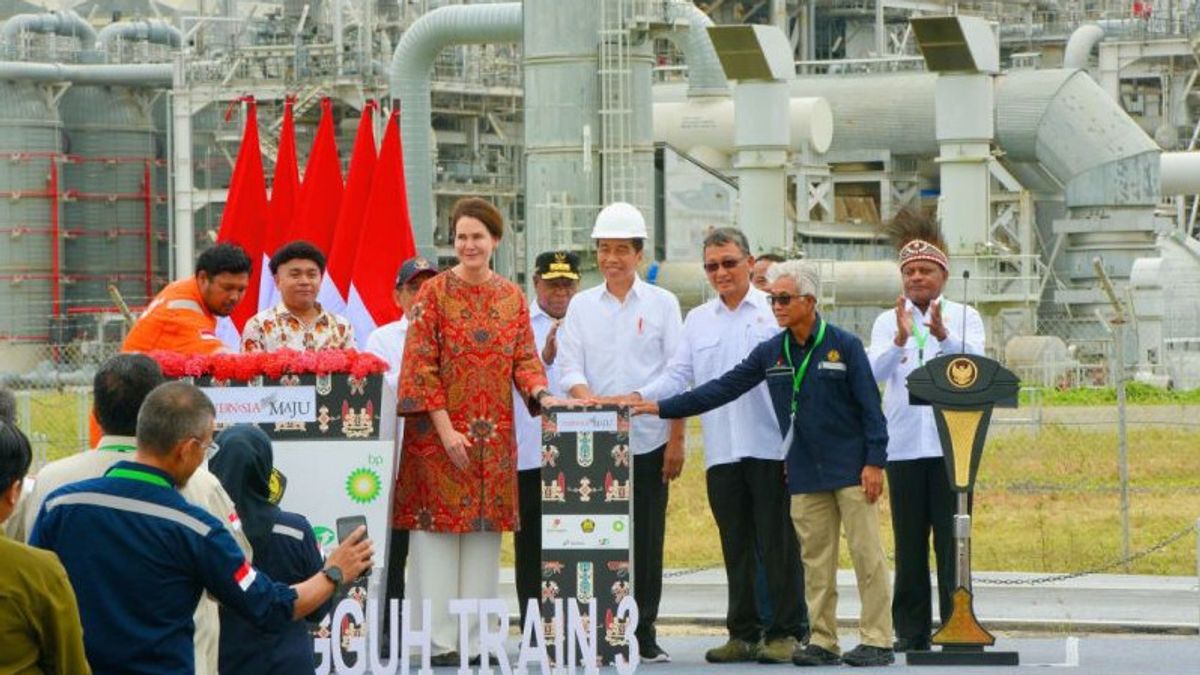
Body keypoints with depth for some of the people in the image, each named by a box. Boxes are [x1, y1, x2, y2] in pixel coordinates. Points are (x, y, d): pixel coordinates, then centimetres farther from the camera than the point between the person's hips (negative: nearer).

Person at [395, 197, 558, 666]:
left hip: (493, 435, 4)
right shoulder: (434, 293, -2)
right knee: (437, 529, -4)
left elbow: (524, 358, 10)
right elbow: (420, 367, -7)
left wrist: (539, 392, -12)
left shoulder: (513, 297, 11)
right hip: (439, 432, -4)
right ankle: (441, 640, -2)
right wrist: (446, 429, -14)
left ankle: (475, 640, 8)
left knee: (485, 531, 4)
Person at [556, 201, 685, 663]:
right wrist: (592, 404, -19)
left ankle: (643, 633, 7)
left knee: (647, 541, 0)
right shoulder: (581, 306, 9)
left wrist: (676, 441, -2)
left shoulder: (661, 304, 6)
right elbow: (569, 370, 2)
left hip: (648, 442, -1)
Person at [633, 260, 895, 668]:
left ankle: (877, 641, -2)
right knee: (815, 560, 4)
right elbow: (723, 388, 10)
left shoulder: (844, 345, -3)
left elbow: (870, 406, -4)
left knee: (866, 554, -5)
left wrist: (875, 462, -10)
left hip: (850, 469, -5)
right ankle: (823, 642, 9)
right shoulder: (771, 354, 9)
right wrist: (662, 408, 4)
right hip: (805, 475, 5)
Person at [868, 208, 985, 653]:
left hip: (951, 443, -2)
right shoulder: (888, 322, 11)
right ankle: (911, 633, 7)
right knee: (909, 544, 3)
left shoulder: (964, 317, 7)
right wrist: (900, 339, -23)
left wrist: (942, 335, -29)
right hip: (903, 445, 2)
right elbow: (874, 373, -5)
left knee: (951, 540, -4)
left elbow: (974, 362, -11)